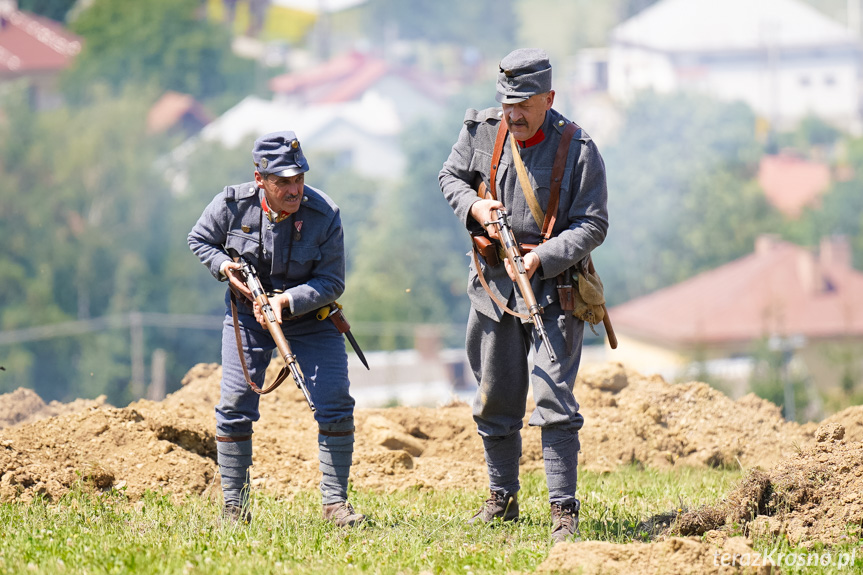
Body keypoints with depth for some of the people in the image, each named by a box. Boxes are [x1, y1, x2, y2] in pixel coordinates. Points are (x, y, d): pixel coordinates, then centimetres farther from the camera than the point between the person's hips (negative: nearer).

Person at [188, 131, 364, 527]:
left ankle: (335, 502, 2)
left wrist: (287, 301, -29)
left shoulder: (325, 215, -20)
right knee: (234, 407, -5)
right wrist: (225, 267, -15)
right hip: (247, 315, 1)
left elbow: (332, 282, -15)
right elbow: (199, 240, 4)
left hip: (309, 315, 0)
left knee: (336, 405, -10)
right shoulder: (233, 204, -16)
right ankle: (234, 508, 6)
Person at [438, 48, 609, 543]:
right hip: (494, 285, 5)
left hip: (552, 285, -5)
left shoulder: (578, 150, -12)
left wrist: (540, 259, -24)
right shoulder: (482, 131, 0)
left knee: (554, 399, -14)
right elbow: (451, 178, 15)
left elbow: (592, 225, -11)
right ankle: (503, 498, 29)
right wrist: (476, 207, -7)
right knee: (495, 401, 13)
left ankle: (565, 509, -9)